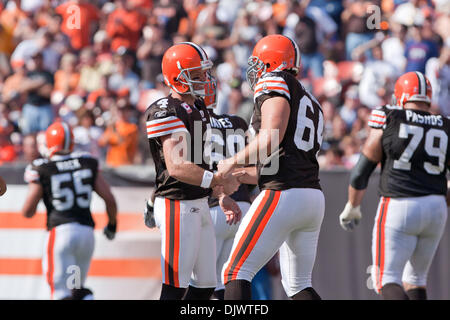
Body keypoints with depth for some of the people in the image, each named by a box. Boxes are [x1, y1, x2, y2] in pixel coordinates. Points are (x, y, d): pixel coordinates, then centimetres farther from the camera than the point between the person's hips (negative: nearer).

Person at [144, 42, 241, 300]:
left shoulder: (199, 108, 15)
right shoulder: (166, 113, -16)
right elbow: (176, 167, -24)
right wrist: (218, 182, -31)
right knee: (176, 287, -8)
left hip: (200, 205, 10)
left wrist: (222, 197, 15)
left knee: (205, 285, 11)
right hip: (177, 206, -10)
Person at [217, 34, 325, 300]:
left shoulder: (274, 84, -2)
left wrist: (234, 162, -3)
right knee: (298, 285, 17)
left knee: (236, 273, -4)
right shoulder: (311, 104, 24)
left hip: (283, 196, -9)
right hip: (314, 196, 9)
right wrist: (244, 176, 32)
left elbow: (271, 140, -17)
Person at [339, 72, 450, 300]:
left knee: (387, 281, -2)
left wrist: (352, 207, 16)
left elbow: (361, 172, 2)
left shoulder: (388, 122, -3)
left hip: (399, 207, -4)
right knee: (415, 278, 18)